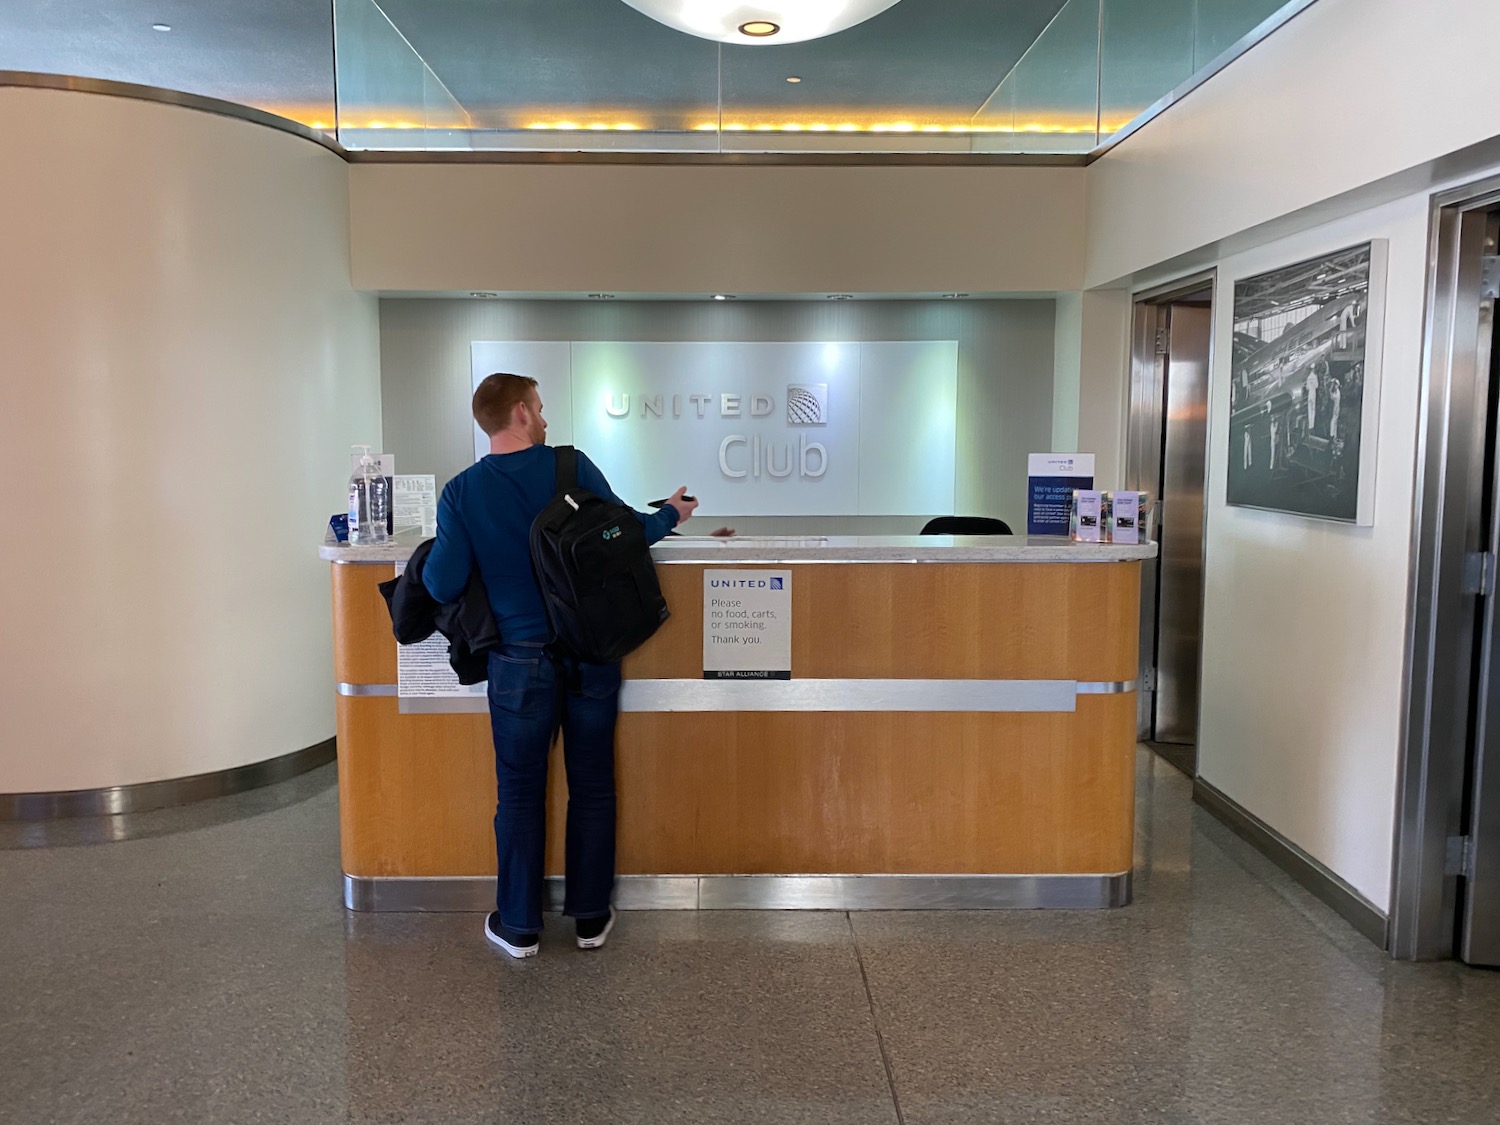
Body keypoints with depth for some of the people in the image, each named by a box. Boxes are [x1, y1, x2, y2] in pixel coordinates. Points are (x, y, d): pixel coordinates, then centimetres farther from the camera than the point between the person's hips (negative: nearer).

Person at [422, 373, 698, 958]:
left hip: (522, 657, -1)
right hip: (592, 655, 1)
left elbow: (444, 584, -11)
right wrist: (670, 514, 18)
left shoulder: (462, 492, -4)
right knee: (592, 787, 13)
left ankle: (519, 926, 21)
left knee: (520, 792, 12)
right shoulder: (571, 466, -5)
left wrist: (429, 560, 12)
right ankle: (590, 917, 25)